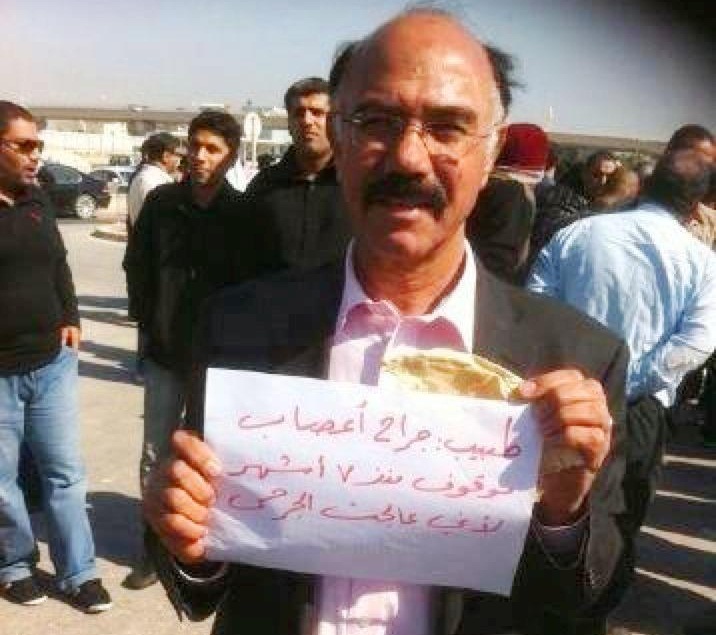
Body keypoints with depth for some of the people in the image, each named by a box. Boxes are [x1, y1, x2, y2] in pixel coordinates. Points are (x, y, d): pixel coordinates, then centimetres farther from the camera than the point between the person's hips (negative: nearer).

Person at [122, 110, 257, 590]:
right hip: (164, 352, 3)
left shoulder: (241, 213, -9)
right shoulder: (161, 202, 0)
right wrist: (150, 323, 2)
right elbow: (136, 267, 8)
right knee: (156, 457, 11)